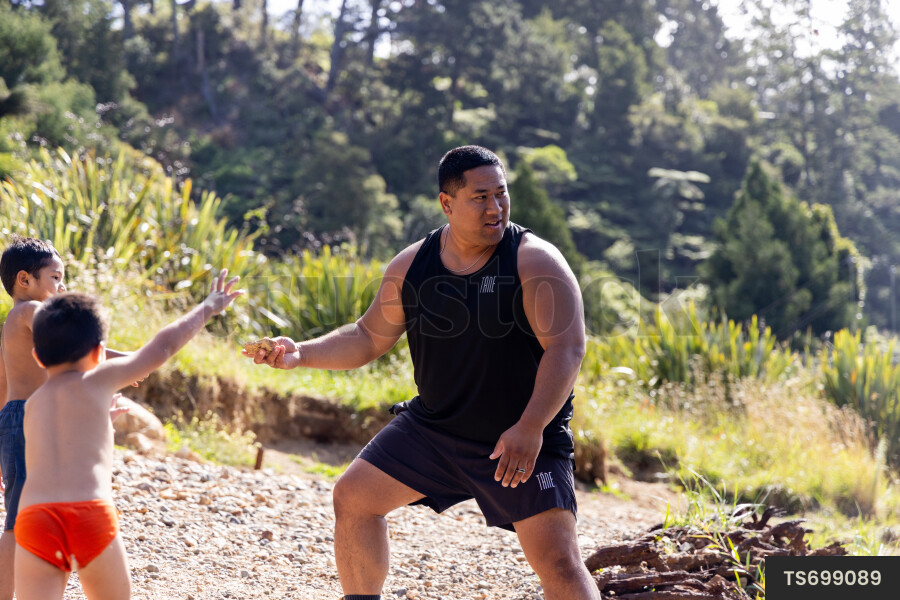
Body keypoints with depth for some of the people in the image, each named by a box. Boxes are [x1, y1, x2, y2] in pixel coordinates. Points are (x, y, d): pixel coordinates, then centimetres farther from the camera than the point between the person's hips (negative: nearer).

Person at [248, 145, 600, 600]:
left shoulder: (536, 263, -16)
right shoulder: (412, 265, -1)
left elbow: (567, 348, -21)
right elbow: (369, 337, 10)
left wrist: (530, 428, -31)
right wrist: (301, 354, -5)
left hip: (524, 440, -5)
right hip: (434, 425, 5)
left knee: (556, 559, -15)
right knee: (353, 497, 6)